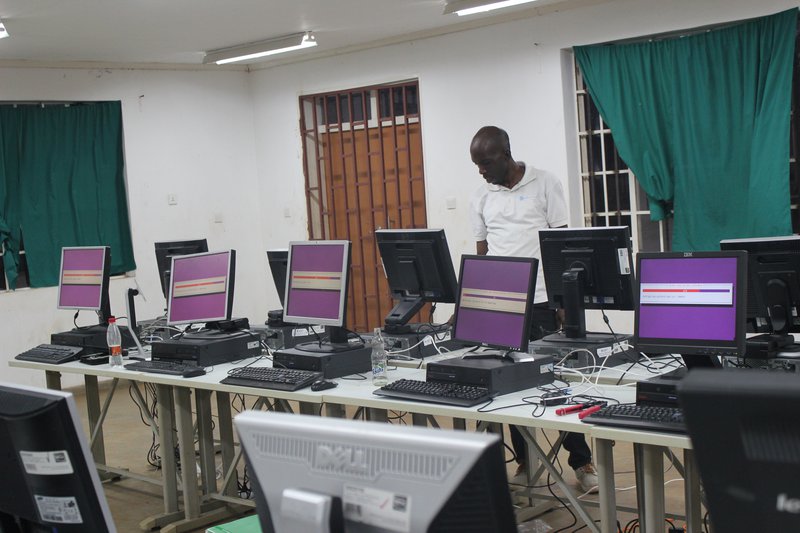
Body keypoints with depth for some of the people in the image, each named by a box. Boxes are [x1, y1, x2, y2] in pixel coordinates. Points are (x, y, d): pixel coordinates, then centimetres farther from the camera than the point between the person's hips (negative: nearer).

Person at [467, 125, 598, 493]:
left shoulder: (545, 185, -1)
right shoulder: (481, 198, 10)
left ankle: (581, 461, 10)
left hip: (540, 301, -4)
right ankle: (524, 460, 18)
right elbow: (481, 253, 14)